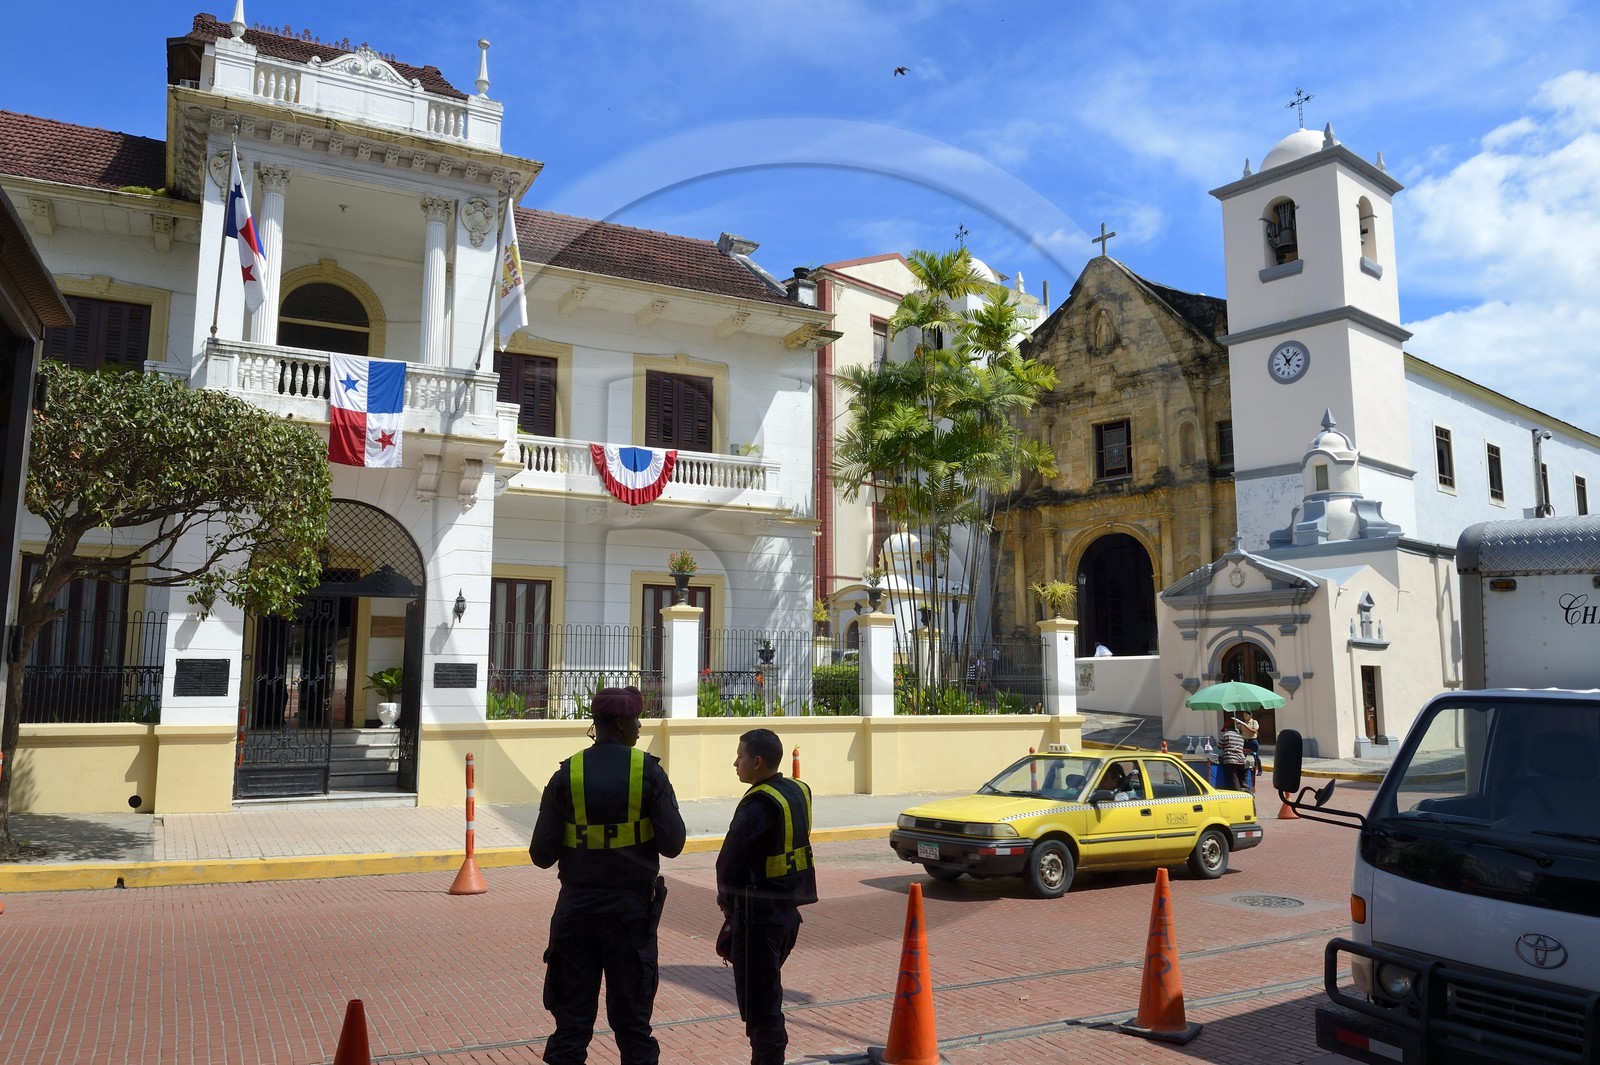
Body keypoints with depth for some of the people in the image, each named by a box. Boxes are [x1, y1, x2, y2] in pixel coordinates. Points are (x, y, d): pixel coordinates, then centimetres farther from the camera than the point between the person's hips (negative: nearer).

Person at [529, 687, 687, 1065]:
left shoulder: (567, 774, -5)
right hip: (631, 907, -1)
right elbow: (672, 844, -8)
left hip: (577, 907, 1)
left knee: (571, 1021, 10)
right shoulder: (648, 771, -8)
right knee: (632, 1020, 11)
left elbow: (541, 854, -5)